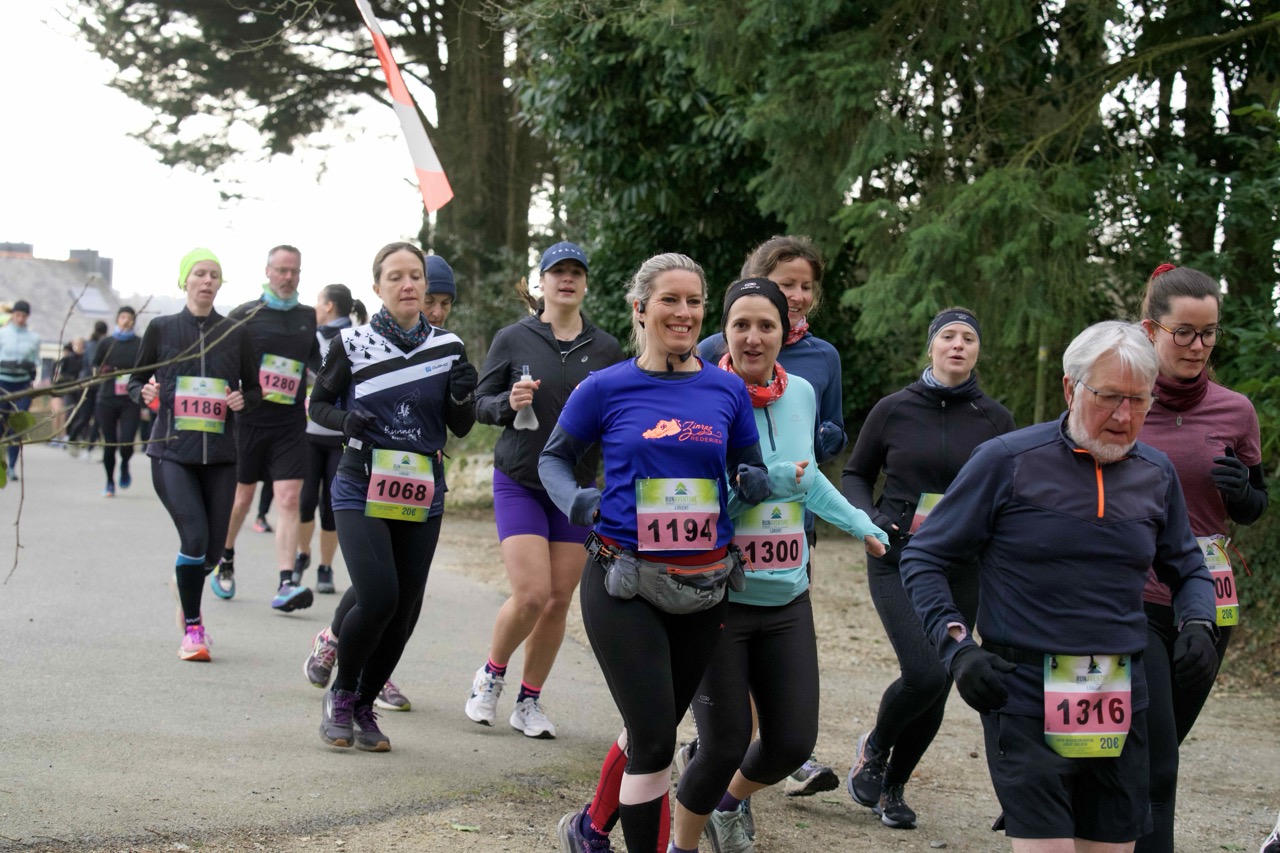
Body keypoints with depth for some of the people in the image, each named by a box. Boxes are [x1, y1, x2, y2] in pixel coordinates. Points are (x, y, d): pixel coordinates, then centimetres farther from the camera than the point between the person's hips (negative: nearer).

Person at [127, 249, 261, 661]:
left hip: (219, 455, 2)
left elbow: (255, 388, 15)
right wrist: (145, 393, -11)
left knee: (211, 550, 3)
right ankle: (192, 629, -3)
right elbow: (134, 383, 11)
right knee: (194, 535, -18)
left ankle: (188, 602, 37)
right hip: (171, 451, -2)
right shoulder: (161, 329, 4)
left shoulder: (235, 334, 7)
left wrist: (243, 400, -6)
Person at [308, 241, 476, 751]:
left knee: (405, 611, 4)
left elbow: (461, 429, 10)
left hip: (421, 495, 3)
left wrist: (461, 398, -12)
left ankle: (364, 706, 24)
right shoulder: (353, 344, -3)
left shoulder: (448, 347, 4)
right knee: (378, 597, -19)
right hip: (362, 487, -3)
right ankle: (340, 694, 6)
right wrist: (345, 419, -15)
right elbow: (317, 404, 6)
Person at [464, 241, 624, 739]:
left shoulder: (607, 349, 2)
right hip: (519, 483, -3)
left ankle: (529, 701, 19)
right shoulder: (513, 340, -2)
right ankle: (491, 674, 14)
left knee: (559, 601, 3)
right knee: (531, 594, -13)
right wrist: (509, 403, -18)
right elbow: (481, 404, 2)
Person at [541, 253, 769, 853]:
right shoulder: (606, 388, -3)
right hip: (624, 584, -4)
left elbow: (748, 468, 16)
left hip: (704, 586, 4)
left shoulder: (727, 390, 4)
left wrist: (754, 482, -8)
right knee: (655, 739, -10)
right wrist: (574, 499, -12)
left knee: (654, 732, 16)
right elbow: (553, 458, 9)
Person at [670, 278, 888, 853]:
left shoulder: (802, 394, 5)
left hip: (786, 598, 6)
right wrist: (765, 481, -25)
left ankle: (729, 802, 39)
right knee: (724, 746, -4)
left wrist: (861, 525, 31)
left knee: (793, 743, 7)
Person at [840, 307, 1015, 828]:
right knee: (925, 673, -19)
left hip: (962, 570, 3)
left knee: (937, 688, 6)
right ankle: (874, 748, 12)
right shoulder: (893, 410, -1)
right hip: (898, 562, -2)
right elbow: (855, 475, 10)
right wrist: (870, 517, -9)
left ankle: (893, 786, 28)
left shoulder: (995, 419, 3)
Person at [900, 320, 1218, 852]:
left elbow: (1187, 569, 22)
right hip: (1026, 698, -5)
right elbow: (923, 558, -1)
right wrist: (957, 647, -14)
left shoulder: (1156, 474, 8)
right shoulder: (1007, 461, -6)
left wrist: (1198, 626, 0)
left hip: (1121, 705, 5)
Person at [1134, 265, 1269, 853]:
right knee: (1154, 761, -11)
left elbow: (1254, 510, 13)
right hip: (1129, 600, -4)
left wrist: (1241, 490, -9)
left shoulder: (1235, 411, 3)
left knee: (1158, 753, 15)